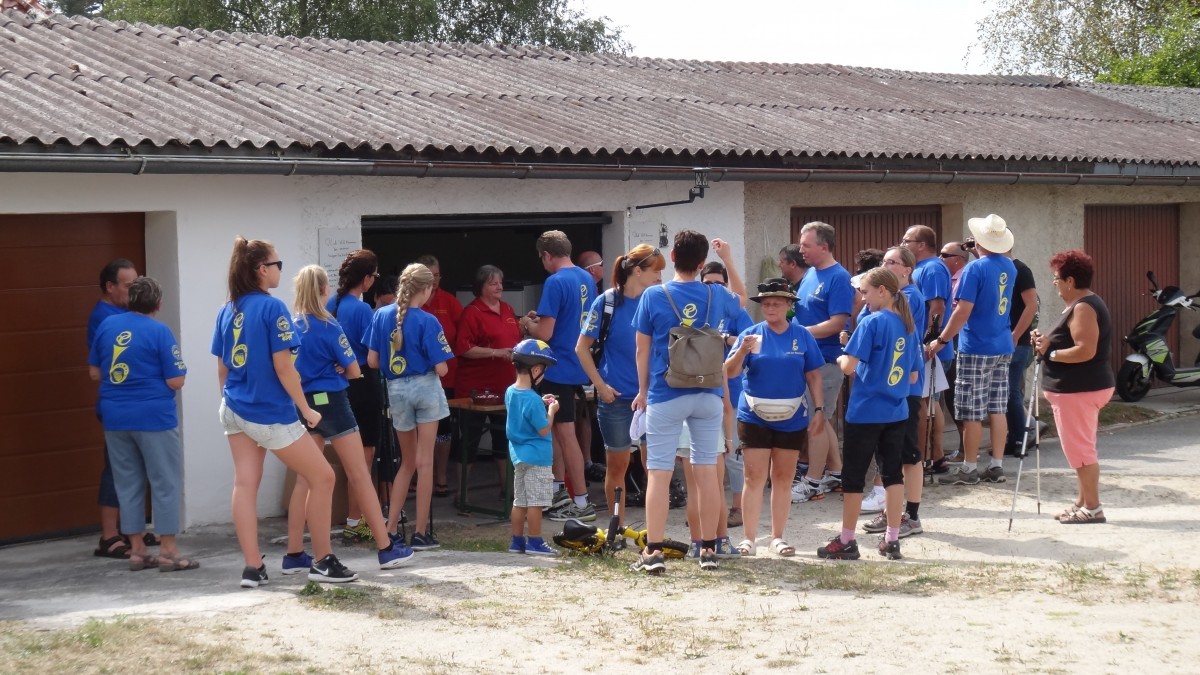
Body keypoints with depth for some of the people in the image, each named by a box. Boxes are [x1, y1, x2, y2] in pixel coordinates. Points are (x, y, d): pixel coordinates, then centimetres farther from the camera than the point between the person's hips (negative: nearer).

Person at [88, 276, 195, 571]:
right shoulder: (159, 331, -10)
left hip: (115, 418, 5)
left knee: (128, 484, 12)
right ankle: (168, 552, 2)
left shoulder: (106, 325, 5)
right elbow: (175, 381, -11)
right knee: (166, 483, 3)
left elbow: (94, 372, 11)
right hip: (153, 417, -5)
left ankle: (137, 550, 15)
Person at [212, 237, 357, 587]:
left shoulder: (227, 311, 6)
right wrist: (306, 409, -9)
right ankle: (323, 562, 9)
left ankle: (253, 567, 4)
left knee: (245, 484, 5)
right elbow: (283, 367, -16)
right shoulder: (272, 307, -14)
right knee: (322, 477, 5)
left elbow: (222, 367, 11)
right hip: (270, 413, -7)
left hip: (235, 410, 7)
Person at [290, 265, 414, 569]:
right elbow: (354, 371, -8)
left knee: (305, 479, 9)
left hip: (304, 404, 6)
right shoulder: (328, 326, -12)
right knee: (360, 476, 0)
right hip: (331, 401, -6)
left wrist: (315, 373, 9)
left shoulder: (292, 328, 4)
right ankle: (385, 548, 4)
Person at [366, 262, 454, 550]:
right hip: (425, 387, -4)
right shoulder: (427, 321, -13)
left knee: (407, 462, 17)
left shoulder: (381, 315, -2)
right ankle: (421, 532, 4)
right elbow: (441, 369, -13)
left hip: (396, 390, 4)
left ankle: (390, 529, 11)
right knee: (424, 462, 3)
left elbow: (372, 361, -1)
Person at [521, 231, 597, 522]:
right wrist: (540, 319, 19)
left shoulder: (555, 282, -18)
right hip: (577, 365, 9)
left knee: (565, 433, -2)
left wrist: (528, 324, -1)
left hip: (558, 369, -9)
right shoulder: (587, 279, 8)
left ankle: (582, 503, 2)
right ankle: (560, 492, 26)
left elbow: (545, 333, -21)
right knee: (554, 429, 20)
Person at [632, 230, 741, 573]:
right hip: (708, 395, 3)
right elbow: (740, 301, 26)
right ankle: (708, 549, 14)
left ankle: (653, 551, -1)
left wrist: (643, 390, 12)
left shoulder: (653, 296, -6)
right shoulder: (716, 295, 2)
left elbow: (642, 350, 0)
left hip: (665, 395, -2)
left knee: (659, 473, 0)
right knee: (706, 470, 9)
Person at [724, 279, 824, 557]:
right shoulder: (751, 334, -1)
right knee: (754, 478, -2)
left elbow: (813, 375, 8)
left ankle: (777, 537, 19)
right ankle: (748, 538, 3)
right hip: (754, 417, -1)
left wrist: (819, 408, 2)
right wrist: (742, 351, -25)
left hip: (791, 419, 2)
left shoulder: (802, 336, 3)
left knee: (783, 478, 9)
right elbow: (730, 373, -7)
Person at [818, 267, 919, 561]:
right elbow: (913, 376, 13)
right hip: (896, 412, 7)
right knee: (892, 473, 10)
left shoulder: (871, 322, -14)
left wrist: (841, 358, 2)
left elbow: (849, 366, -18)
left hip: (866, 412, -6)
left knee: (854, 476, 3)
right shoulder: (907, 326, 8)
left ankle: (846, 542, 9)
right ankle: (892, 539, 12)